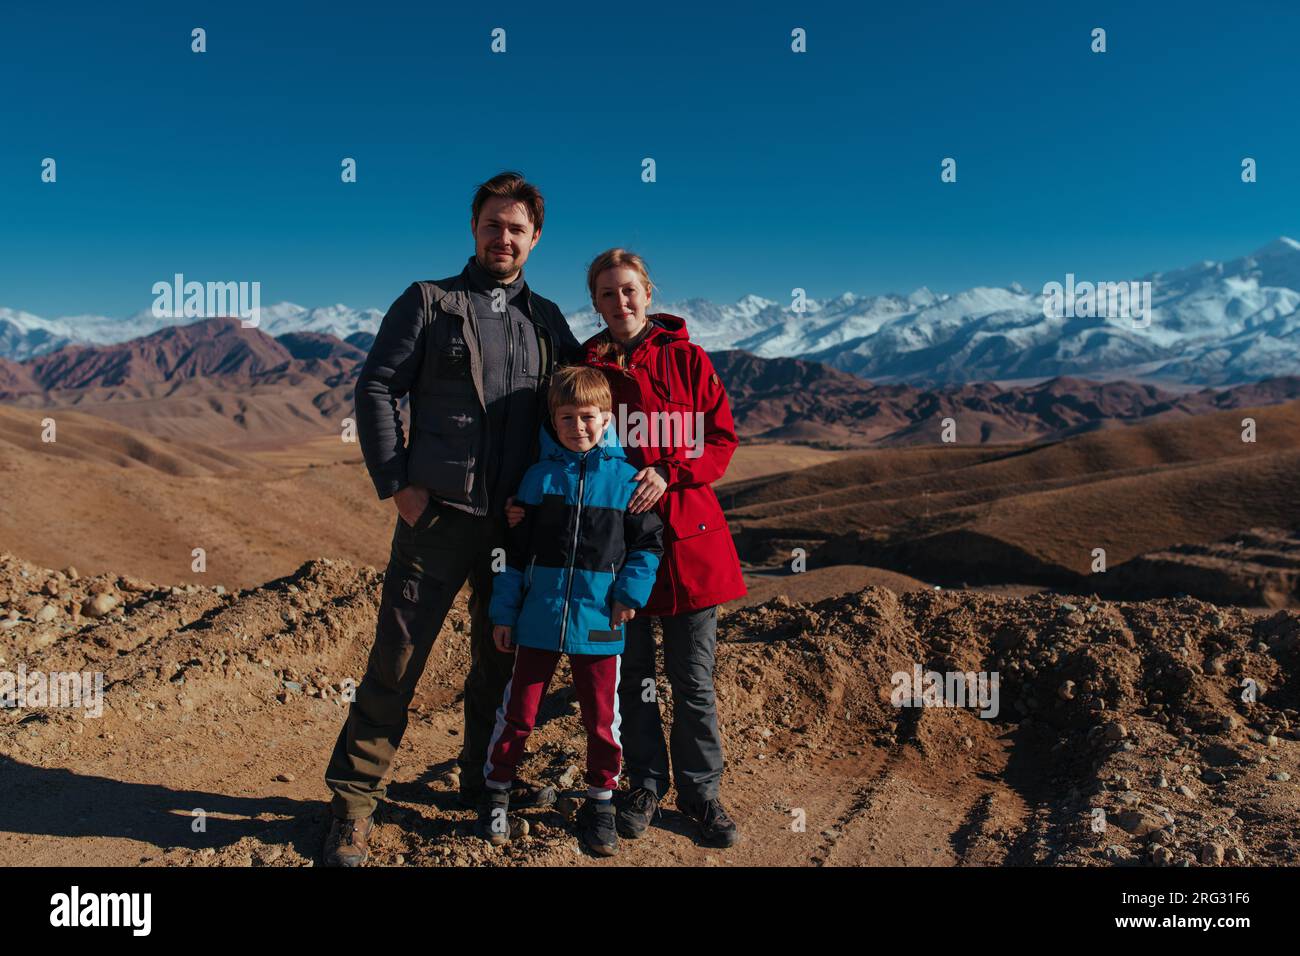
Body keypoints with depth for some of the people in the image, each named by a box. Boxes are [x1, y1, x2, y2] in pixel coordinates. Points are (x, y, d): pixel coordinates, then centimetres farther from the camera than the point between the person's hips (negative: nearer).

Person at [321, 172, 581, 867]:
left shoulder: (547, 321, 14)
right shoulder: (427, 303, 3)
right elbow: (376, 388, -1)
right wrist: (397, 484, -10)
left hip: (517, 522, 4)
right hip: (439, 513, -4)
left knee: (502, 655, 15)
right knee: (397, 658, -3)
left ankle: (485, 777, 33)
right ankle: (352, 801, 12)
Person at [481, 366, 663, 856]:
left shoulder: (625, 477, -1)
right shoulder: (537, 477, 2)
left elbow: (650, 541, 5)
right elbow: (515, 550, 6)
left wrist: (631, 592, -7)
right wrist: (503, 612, 5)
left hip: (598, 625, -1)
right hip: (539, 619, 1)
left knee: (601, 718, 10)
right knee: (517, 712, 11)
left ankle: (600, 804, 29)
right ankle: (496, 793, 32)